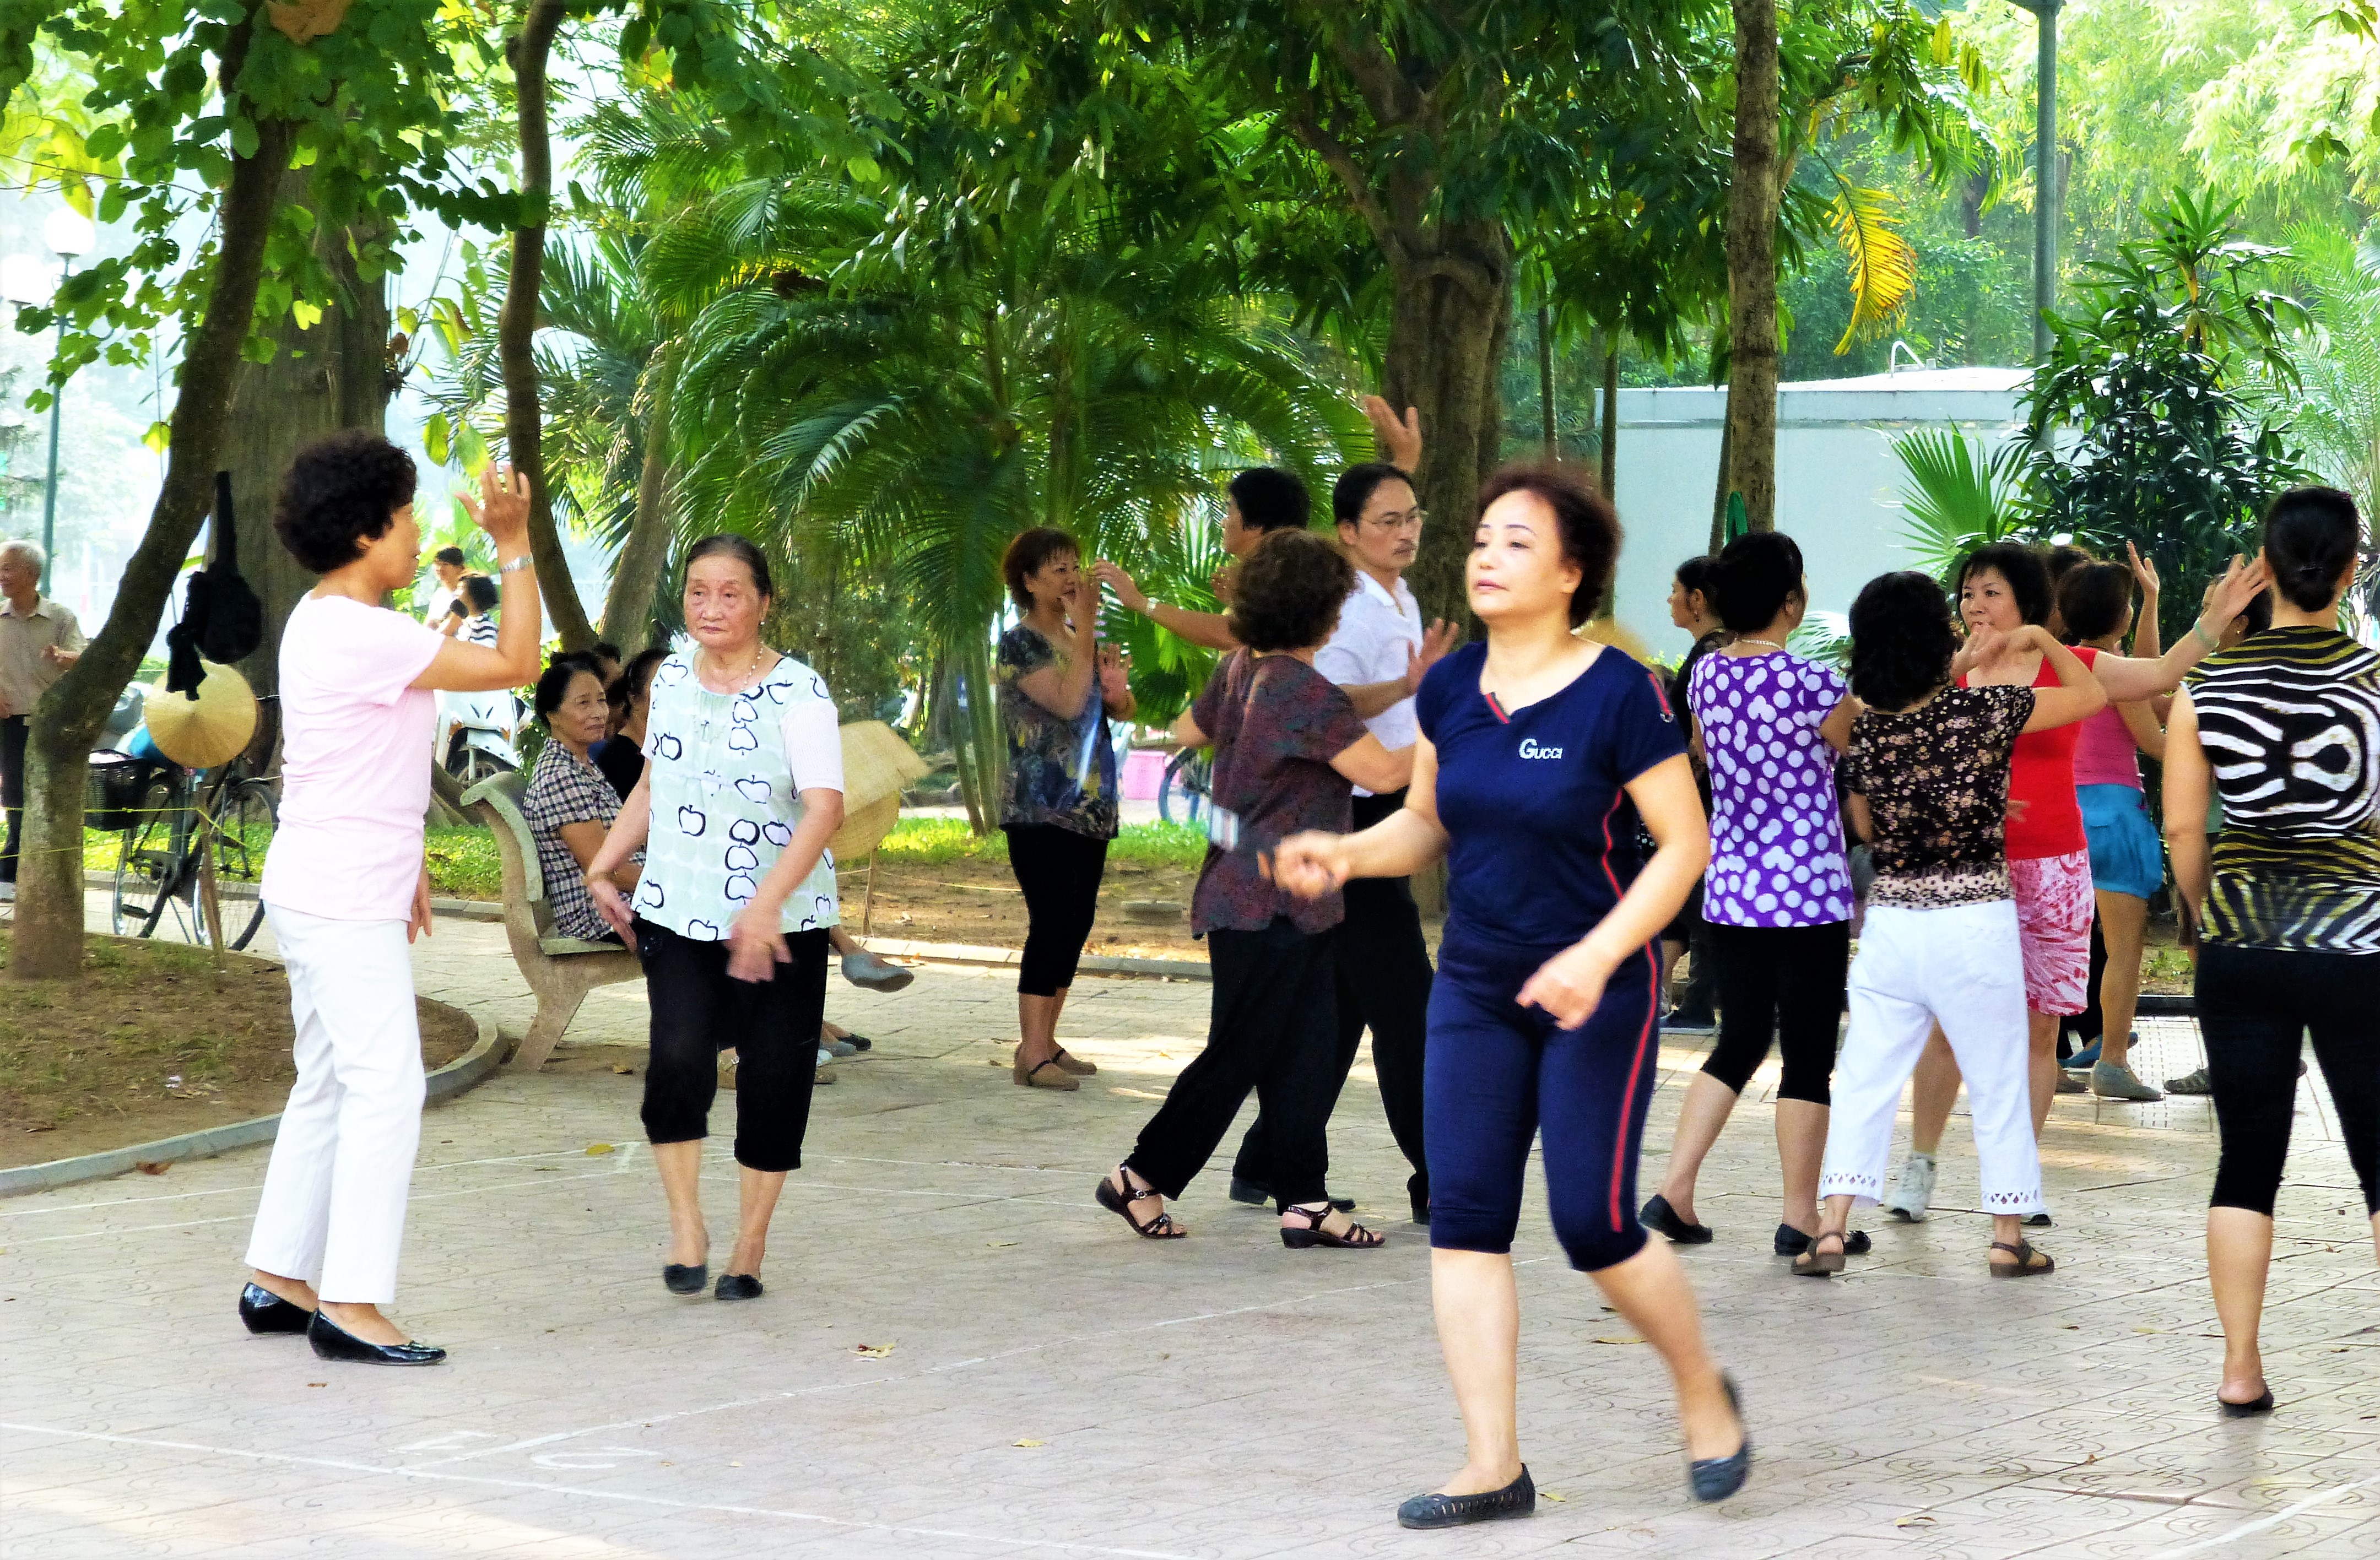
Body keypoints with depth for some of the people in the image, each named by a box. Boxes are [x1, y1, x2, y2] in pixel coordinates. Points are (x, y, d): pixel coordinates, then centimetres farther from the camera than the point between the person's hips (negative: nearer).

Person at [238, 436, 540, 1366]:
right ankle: (350, 1302, -10)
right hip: (342, 902, -11)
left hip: (339, 895, 11)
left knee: (329, 1087, 15)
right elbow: (515, 665, -21)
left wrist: (401, 864, 26)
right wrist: (515, 547, -17)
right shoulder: (358, 636, -20)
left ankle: (279, 1279, 19)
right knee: (385, 1088, -10)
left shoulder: (329, 624, 13)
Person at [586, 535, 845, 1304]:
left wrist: (766, 905, -32)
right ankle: (685, 1227, -1)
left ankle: (750, 1248, 17)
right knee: (679, 1058, -16)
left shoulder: (798, 692, -11)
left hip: (780, 926, -3)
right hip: (677, 914, 3)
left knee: (771, 1081, 2)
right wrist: (604, 867, 14)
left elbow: (824, 808, -21)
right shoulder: (672, 678, 7)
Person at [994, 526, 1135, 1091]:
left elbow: (1121, 711, 16)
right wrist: (1085, 630, -17)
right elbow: (1068, 701, -22)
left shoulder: (1077, 639, 14)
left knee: (1076, 924, 8)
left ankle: (1045, 1041, 15)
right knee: (1051, 923, -13)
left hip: (1089, 809, 8)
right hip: (1040, 809, -8)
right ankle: (1031, 1055, -14)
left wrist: (1117, 684, -7)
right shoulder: (1020, 644, -9)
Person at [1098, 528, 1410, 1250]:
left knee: (1305, 1052, 8)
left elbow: (1189, 730, 26)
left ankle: (1305, 1201, 7)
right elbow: (1384, 772, -23)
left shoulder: (1241, 670, 8)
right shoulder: (1306, 691, -20)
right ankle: (1142, 1177, 11)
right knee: (1237, 1055, 0)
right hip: (1271, 905, -9)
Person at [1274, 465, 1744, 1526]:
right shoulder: (1450, 690, 3)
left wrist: (1597, 956, -23)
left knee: (1593, 1224, -5)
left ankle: (1705, 1398, 22)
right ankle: (1493, 1468, 3)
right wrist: (1345, 855, -7)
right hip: (1476, 991, 6)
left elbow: (1685, 843, -12)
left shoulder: (1620, 695, -13)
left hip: (1596, 994, -6)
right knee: (1464, 1218, -2)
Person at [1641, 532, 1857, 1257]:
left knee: (1740, 1041, 16)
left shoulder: (1706, 674, 3)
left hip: (1731, 887, 6)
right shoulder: (1812, 682, -16)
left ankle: (1674, 1192, 8)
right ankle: (1801, 1217, 7)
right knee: (1808, 1054, 3)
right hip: (1807, 889, -6)